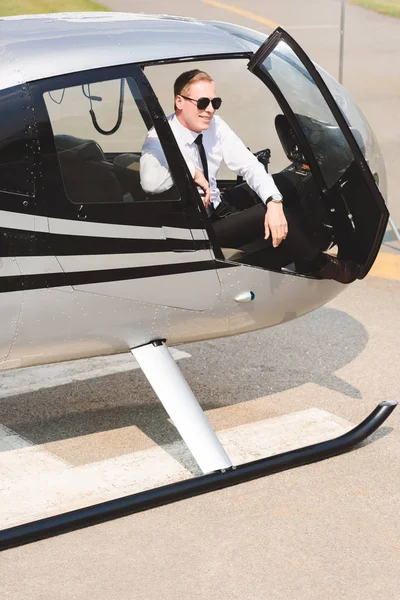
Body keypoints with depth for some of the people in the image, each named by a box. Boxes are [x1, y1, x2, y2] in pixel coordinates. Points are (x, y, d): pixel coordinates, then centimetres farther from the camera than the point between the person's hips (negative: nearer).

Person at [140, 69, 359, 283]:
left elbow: (249, 166, -7)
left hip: (217, 207, 8)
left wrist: (274, 202, -24)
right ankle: (317, 264, 4)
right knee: (265, 215, -22)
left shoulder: (215, 126, -4)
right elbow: (150, 182, -45)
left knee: (286, 185, 2)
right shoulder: (160, 140, -23)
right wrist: (192, 171, -31)